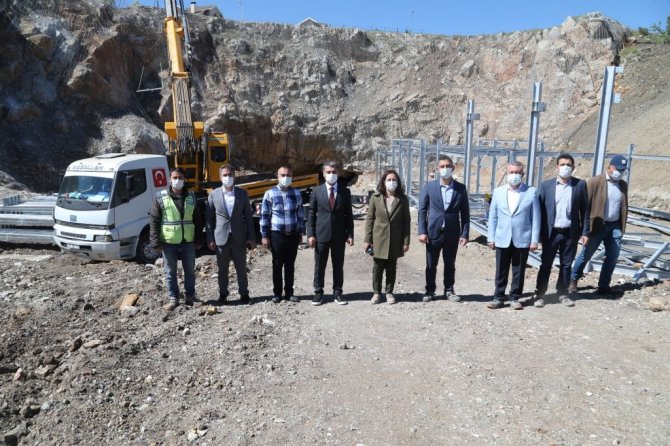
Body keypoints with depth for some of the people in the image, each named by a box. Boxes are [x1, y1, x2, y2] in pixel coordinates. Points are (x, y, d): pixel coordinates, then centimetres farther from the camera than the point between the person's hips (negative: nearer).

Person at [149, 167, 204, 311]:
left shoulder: (191, 197, 4)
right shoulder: (161, 197, -4)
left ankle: (190, 296, 27)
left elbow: (198, 220, 8)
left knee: (190, 271, 12)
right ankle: (173, 298, 21)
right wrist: (155, 242, -10)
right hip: (168, 242, -2)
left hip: (188, 242, 2)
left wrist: (199, 240, 5)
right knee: (170, 272, 8)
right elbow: (154, 221, -4)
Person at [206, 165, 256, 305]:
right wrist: (210, 239, -4)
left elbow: (248, 217, 3)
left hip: (239, 238, 0)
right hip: (221, 238, 0)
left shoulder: (242, 193, 2)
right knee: (222, 269, 10)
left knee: (241, 268, 8)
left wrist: (251, 237, -1)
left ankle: (244, 294, 21)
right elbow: (209, 218, 2)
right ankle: (223, 294, 24)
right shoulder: (214, 195, 1)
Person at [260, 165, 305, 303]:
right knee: (277, 265, 7)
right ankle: (277, 293, 19)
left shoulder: (297, 193, 6)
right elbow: (264, 216, -2)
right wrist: (264, 236, -4)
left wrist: (301, 233, 9)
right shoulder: (270, 194, -3)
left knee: (290, 265, 10)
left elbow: (300, 214, 12)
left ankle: (289, 292, 21)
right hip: (277, 234, -2)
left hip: (293, 234, 3)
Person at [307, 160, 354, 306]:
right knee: (319, 266, 6)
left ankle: (337, 292, 21)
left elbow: (349, 215, 5)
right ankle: (318, 292, 19)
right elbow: (311, 214, 2)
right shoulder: (317, 191, 2)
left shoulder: (345, 192, 4)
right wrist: (310, 234, -6)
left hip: (339, 235, 1)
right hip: (321, 234, -1)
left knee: (338, 266, 9)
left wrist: (350, 234, -2)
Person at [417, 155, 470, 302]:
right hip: (433, 233, -1)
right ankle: (430, 291, 23)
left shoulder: (460, 188, 2)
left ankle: (449, 290, 27)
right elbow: (422, 210, -1)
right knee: (431, 265, 9)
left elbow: (465, 213, 3)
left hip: (452, 234, 1)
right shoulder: (429, 186, -1)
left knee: (450, 265, 12)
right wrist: (422, 231, -8)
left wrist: (465, 234, -3)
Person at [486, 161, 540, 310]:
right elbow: (493, 217, 5)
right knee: (501, 271, 7)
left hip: (522, 240, -1)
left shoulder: (531, 192, -1)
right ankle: (499, 298, 17)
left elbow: (535, 218, -1)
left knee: (519, 271, 8)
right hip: (502, 239, 1)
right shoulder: (498, 191, 5)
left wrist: (534, 240, -5)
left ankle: (514, 298, 20)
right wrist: (491, 237, 1)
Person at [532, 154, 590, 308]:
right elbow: (539, 209, -1)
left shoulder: (580, 185, 2)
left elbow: (584, 210, 4)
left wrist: (585, 232, 0)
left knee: (566, 265, 12)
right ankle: (539, 295, 14)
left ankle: (563, 294, 25)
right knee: (546, 265, 5)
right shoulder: (546, 185, -1)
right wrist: (539, 233, -6)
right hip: (551, 232, -1)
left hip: (570, 233, 1)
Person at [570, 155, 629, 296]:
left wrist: (622, 227, 10)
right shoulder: (595, 182, -9)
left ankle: (603, 286, 17)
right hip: (597, 226, -5)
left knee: (613, 257, 6)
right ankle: (573, 280, 20)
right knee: (585, 255, 3)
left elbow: (624, 207, 15)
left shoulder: (623, 185, 9)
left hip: (615, 226, 5)